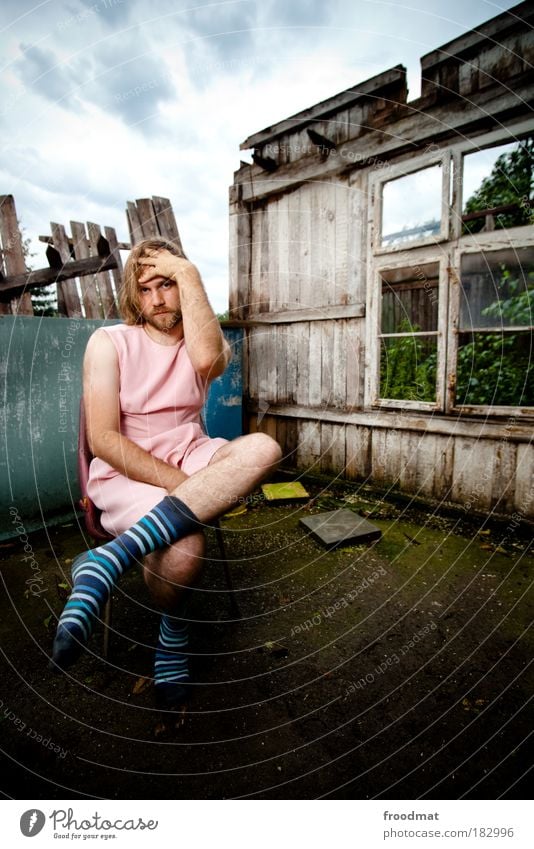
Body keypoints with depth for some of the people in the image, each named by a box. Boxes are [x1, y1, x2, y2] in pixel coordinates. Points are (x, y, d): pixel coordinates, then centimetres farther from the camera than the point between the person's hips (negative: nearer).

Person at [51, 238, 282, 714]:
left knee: (263, 448, -29)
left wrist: (187, 273, -12)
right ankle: (172, 631, 4)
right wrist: (179, 484, -20)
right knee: (184, 548, -34)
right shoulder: (109, 342, 0)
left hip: (190, 461, 4)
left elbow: (206, 359, -21)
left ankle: (106, 563, -31)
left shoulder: (207, 341, 8)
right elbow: (103, 439, -10)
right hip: (125, 473, -3)